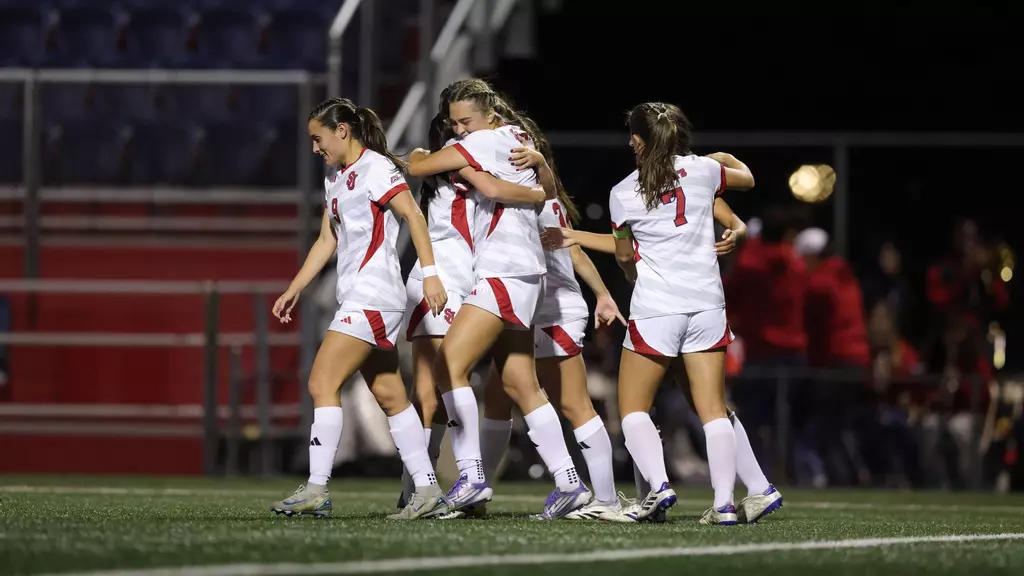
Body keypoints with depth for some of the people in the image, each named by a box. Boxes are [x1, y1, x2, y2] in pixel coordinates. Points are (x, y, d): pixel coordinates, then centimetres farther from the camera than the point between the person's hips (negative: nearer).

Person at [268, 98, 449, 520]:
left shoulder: (375, 168, -8)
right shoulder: (336, 180, 20)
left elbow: (413, 216, -16)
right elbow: (326, 242, 24)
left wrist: (430, 274, -25)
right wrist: (293, 291, 21)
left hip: (372, 293, -10)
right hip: (357, 298, 10)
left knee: (322, 383, -14)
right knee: (389, 396, 7)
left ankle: (317, 490, -17)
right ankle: (428, 492, 7)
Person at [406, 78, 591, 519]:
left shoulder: (488, 141, -10)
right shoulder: (520, 139, 18)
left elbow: (418, 167, -8)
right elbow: (548, 185, 36)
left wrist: (416, 156, 13)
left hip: (504, 271, -10)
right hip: (524, 274, 10)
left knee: (449, 365, -15)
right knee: (521, 387, 9)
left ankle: (471, 477, -21)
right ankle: (568, 483, 7)